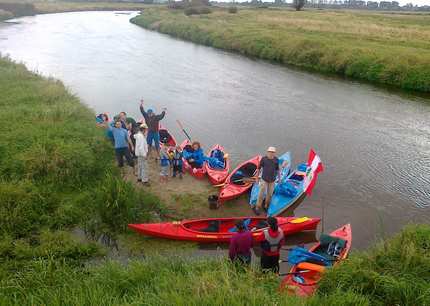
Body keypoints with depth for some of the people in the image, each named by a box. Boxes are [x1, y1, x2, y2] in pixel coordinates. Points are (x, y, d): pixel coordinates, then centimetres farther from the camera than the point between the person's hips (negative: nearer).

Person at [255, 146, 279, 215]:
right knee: (261, 194, -1)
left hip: (272, 180, 3)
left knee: (270, 194, 14)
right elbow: (259, 168, -4)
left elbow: (277, 169, 9)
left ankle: (266, 206, 34)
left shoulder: (276, 160, -6)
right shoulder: (264, 159, -14)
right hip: (264, 179, -3)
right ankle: (257, 208, 12)